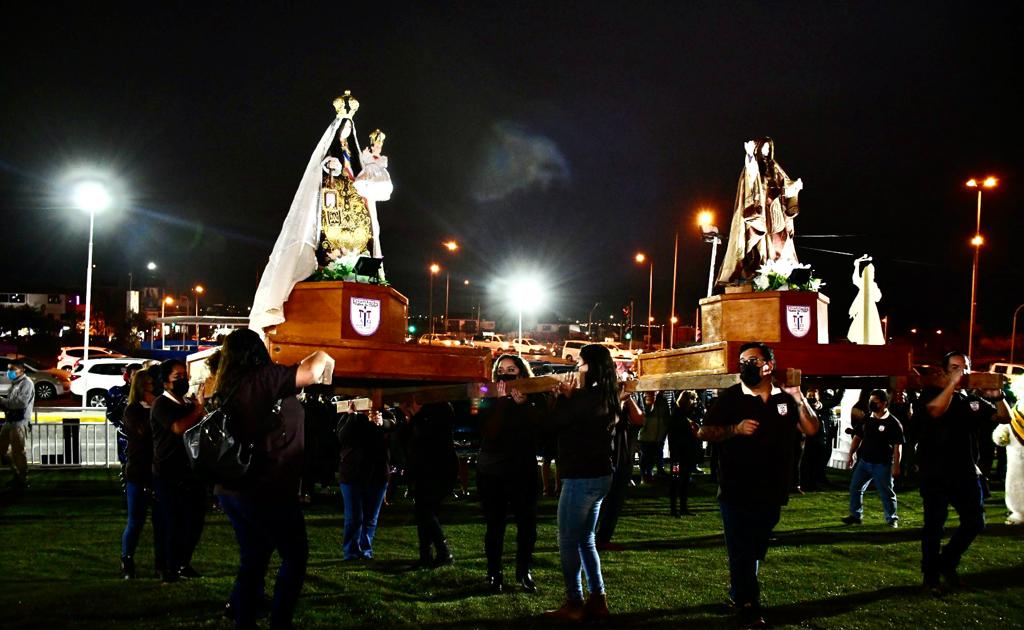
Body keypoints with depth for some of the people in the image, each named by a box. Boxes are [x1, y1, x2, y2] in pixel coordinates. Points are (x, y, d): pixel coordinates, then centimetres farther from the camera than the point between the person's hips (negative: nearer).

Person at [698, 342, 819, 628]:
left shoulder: (785, 399, 6)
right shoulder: (731, 398, -5)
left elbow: (811, 429, 1)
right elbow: (704, 432, -6)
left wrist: (798, 397, -12)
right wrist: (736, 429, -21)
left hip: (771, 491, 4)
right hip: (737, 490, -4)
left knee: (755, 549, 17)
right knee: (741, 551, 2)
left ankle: (737, 593, 35)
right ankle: (748, 606, 15)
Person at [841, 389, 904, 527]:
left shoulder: (893, 423, -11)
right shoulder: (867, 420, 7)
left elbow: (898, 445, -11)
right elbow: (857, 437, 15)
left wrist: (896, 465, -14)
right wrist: (850, 455, 10)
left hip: (882, 464, -6)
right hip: (864, 462, 6)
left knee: (886, 493, 3)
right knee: (855, 487, 8)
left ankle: (892, 519, 17)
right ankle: (856, 515, 20)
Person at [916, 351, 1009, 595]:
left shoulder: (973, 401, 12)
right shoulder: (932, 394, -2)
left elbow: (1004, 417, 7)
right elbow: (935, 410, -25)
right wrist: (953, 383, -23)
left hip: (965, 472, 5)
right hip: (936, 474, -5)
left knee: (975, 522, 7)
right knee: (934, 524, 1)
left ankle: (948, 563, 26)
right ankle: (931, 577, 12)